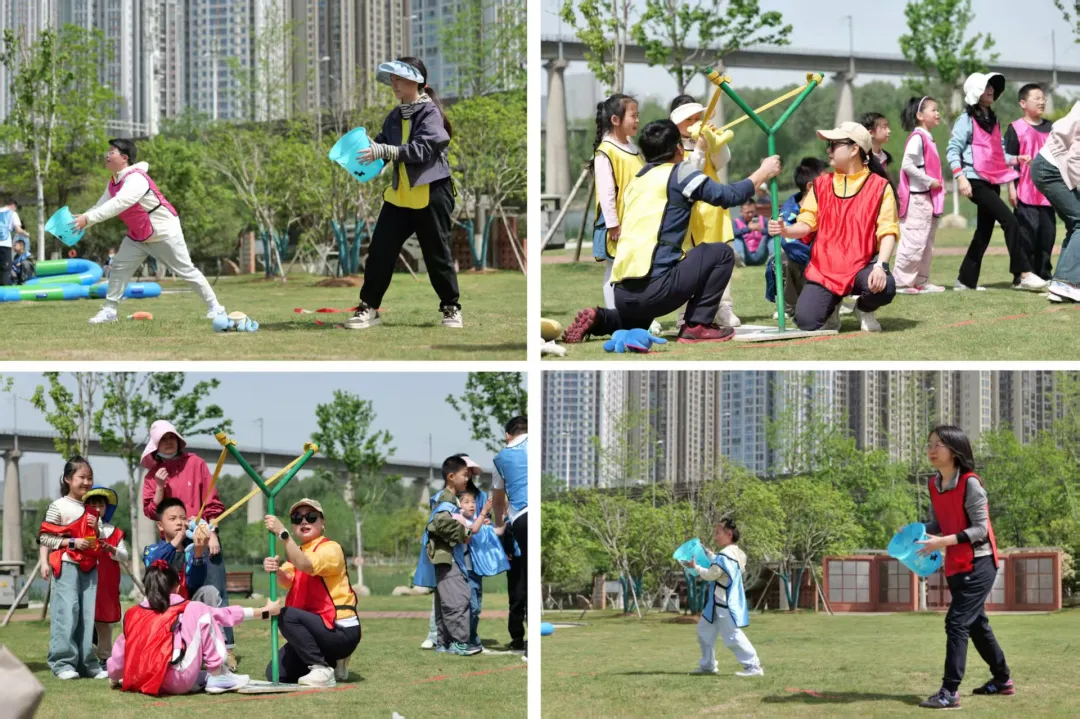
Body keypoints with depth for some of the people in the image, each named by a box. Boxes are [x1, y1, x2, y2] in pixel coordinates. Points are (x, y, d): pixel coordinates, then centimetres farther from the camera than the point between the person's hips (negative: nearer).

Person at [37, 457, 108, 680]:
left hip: (89, 567, 6)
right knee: (67, 612, -12)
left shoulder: (92, 509, 17)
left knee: (88, 613, 3)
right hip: (66, 565, -6)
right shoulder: (59, 506, -2)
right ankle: (62, 663, -11)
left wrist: (97, 529, 4)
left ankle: (86, 662, 7)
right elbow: (44, 537, -6)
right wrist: (72, 542, -15)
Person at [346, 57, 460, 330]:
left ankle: (451, 307, 17)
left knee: (437, 254, 3)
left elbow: (422, 149, -22)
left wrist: (383, 151, -29)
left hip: (430, 194, -6)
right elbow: (381, 146, 13)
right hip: (399, 194, 6)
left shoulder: (431, 113, -10)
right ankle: (369, 307, 7)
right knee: (379, 251, 0)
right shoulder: (394, 117, 11)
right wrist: (365, 151, -9)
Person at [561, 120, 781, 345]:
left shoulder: (637, 181, 20)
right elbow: (729, 196, 2)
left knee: (636, 325, 39)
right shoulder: (678, 174, 0)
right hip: (654, 287, -7)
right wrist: (762, 173, 18)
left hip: (622, 293, 7)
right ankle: (698, 326, 5)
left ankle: (597, 320, 8)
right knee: (721, 253, 9)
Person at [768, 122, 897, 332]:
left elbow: (887, 232, -9)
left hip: (861, 266, -2)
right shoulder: (821, 184, 9)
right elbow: (806, 224, 4)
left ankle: (865, 309, 3)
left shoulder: (879, 186, -2)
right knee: (806, 321, -20)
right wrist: (785, 230, -19)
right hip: (824, 269, 2)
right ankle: (832, 304, 19)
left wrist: (880, 265, -25)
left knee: (884, 287, -37)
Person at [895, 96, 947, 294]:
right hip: (916, 198, -10)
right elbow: (907, 165, -22)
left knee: (927, 243, 13)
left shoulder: (928, 138, 16)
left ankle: (921, 281, 17)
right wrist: (929, 181, -19)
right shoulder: (917, 138, -13)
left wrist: (937, 184, 9)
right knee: (913, 242, -10)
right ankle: (901, 282, -6)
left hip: (927, 198, 10)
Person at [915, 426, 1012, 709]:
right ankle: (1002, 679, 35)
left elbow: (980, 529, -20)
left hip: (978, 564, -9)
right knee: (975, 623, 19)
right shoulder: (934, 484, 5)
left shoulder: (970, 483, -19)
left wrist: (942, 542, -29)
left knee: (956, 622, -15)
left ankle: (950, 691, -16)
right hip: (956, 566, 9)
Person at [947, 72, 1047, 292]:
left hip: (992, 181, 8)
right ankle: (1023, 274, -21)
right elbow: (953, 151, -10)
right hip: (976, 181, -8)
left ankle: (966, 280, 17)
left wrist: (1016, 159, 2)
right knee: (1010, 221, -19)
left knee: (984, 232, 9)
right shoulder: (967, 120, -5)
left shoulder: (992, 120, 17)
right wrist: (960, 177, -21)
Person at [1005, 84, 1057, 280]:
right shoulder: (1015, 129, -2)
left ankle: (1044, 275, 12)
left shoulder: (1051, 128, 13)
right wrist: (1011, 188, -9)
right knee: (1027, 234, -6)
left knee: (1047, 235, 5)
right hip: (1026, 194, -5)